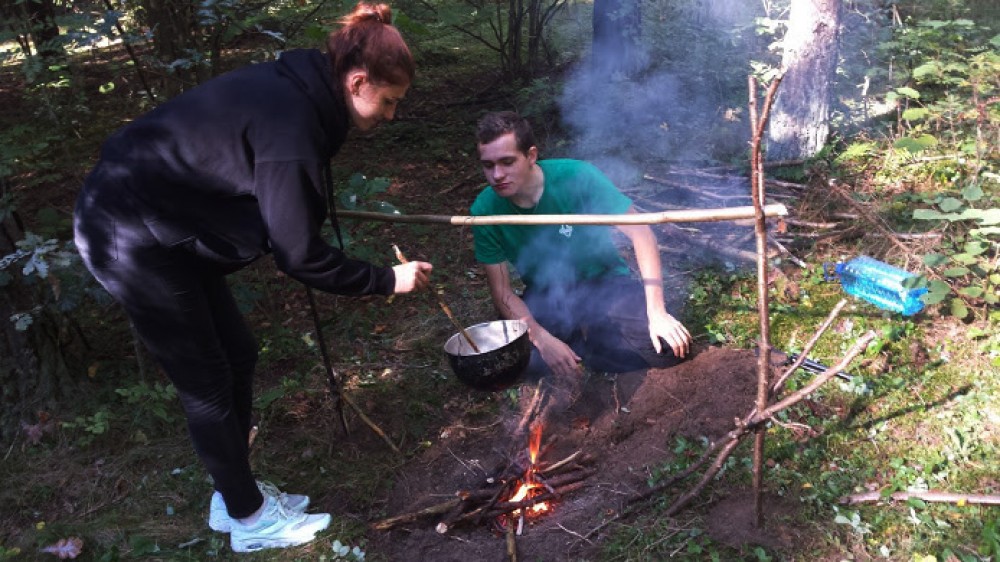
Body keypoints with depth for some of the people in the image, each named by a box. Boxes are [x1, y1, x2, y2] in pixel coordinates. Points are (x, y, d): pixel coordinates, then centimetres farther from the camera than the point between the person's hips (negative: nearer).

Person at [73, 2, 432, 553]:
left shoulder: (294, 91, 1)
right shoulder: (291, 125, -27)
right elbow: (299, 255, -22)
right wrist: (385, 280, -14)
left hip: (163, 224, 9)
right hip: (132, 237, -9)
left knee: (237, 356, 14)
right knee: (208, 384, 2)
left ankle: (236, 496, 31)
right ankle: (250, 520, 21)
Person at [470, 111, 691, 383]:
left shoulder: (576, 177, -22)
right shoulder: (485, 210, -14)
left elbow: (640, 232, -19)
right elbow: (502, 292, -10)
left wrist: (657, 312, -26)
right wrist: (543, 339, -26)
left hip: (605, 282, -1)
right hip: (545, 299, 2)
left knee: (670, 347, -25)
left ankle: (585, 343, 1)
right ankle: (585, 340, 0)